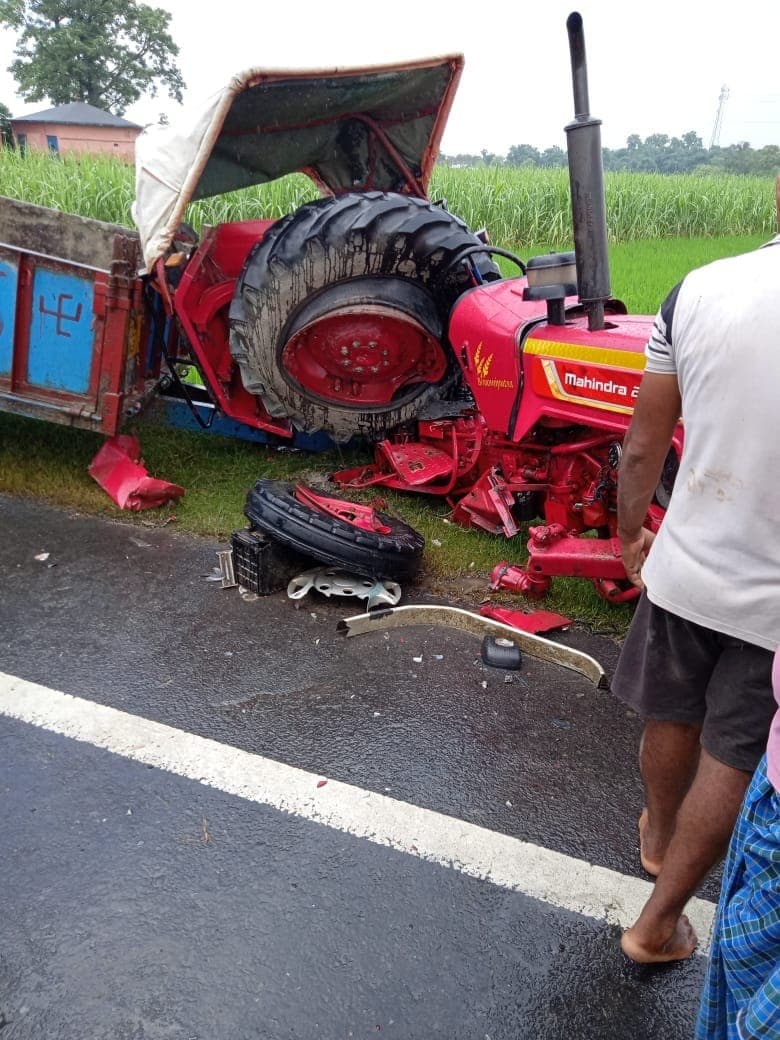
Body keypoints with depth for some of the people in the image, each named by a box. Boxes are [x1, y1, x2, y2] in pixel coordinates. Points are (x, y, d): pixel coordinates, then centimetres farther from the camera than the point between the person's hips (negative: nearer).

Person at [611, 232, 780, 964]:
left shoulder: (699, 288, -10)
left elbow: (642, 447, -3)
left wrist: (630, 532, 14)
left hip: (685, 569, 3)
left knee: (671, 720, 26)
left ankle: (658, 834, 54)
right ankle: (658, 921, 33)